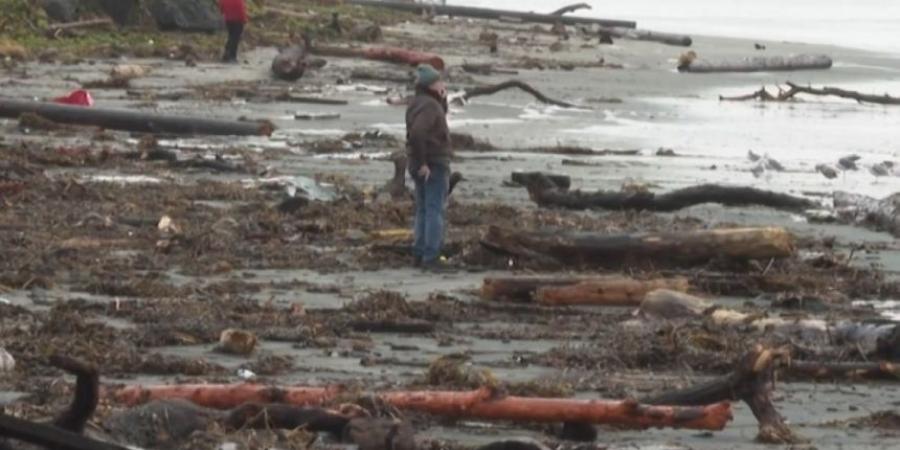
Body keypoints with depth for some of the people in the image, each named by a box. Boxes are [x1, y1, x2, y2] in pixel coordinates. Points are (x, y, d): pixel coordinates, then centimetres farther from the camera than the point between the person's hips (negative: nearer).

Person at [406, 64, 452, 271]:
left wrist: (443, 99, 10)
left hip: (420, 166, 9)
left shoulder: (416, 103, 11)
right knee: (436, 210, -5)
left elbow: (439, 117, 28)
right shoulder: (429, 105, -19)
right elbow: (417, 133, -32)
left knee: (423, 210, 15)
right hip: (434, 165, -9)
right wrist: (422, 163, -26)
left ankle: (419, 254, 16)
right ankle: (431, 256, -7)